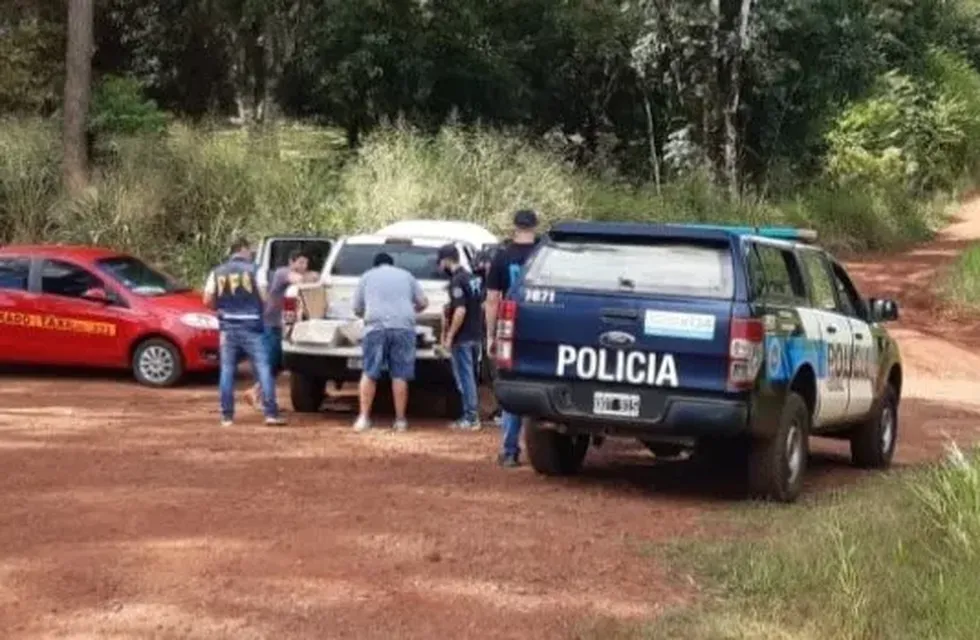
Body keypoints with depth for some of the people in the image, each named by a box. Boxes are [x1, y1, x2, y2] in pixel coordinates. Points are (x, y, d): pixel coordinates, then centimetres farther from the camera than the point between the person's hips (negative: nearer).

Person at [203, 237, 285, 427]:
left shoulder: (217, 272, 6)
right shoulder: (252, 270, -4)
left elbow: (207, 300, 4)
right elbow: (264, 298, -6)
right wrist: (258, 306, 16)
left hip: (228, 327, 3)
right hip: (250, 326, -3)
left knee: (227, 371, 7)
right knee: (263, 370, -2)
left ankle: (227, 416, 6)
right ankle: (271, 413, -7)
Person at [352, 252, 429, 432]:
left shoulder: (367, 276, 18)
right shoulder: (406, 275, 20)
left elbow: (357, 310, 17)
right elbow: (423, 302, 18)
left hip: (376, 327, -1)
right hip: (403, 327, 1)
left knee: (369, 374, 5)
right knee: (400, 375, 4)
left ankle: (364, 417, 1)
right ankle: (400, 420, 6)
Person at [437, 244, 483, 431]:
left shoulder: (457, 281, -16)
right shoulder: (473, 278, 12)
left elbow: (460, 311, -23)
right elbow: (481, 305, 19)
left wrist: (449, 336, -17)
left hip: (462, 339, -9)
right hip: (475, 336, 9)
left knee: (465, 378, -3)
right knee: (470, 377, 14)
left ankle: (471, 418, -1)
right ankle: (470, 415, 19)